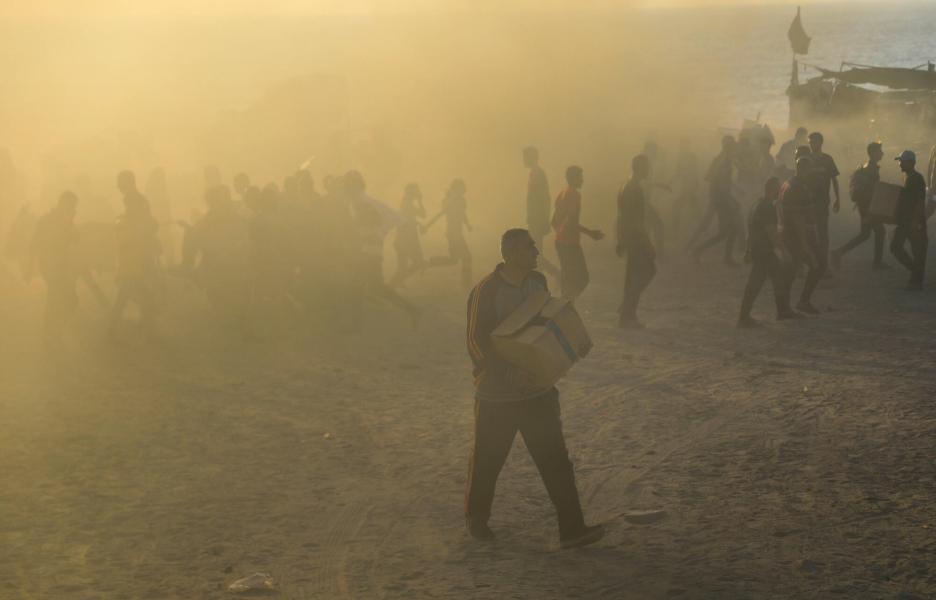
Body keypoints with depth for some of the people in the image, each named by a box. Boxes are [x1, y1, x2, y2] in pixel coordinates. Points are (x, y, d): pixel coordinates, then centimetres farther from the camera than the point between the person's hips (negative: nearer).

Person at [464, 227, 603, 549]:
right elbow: (477, 343, -21)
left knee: (555, 458, 1)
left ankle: (572, 528, 4)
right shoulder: (486, 291, -18)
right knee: (487, 460, 11)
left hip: (537, 389, 5)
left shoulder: (537, 281, 2)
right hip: (497, 394, -5)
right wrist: (511, 373, -30)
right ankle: (476, 518, 34)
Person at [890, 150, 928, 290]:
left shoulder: (917, 179, -16)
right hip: (904, 221, 10)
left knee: (918, 251, -1)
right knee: (895, 247, 9)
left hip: (915, 222, -10)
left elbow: (920, 202, -20)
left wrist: (915, 223, -24)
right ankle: (915, 270, 22)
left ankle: (917, 281, 5)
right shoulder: (907, 177, 12)